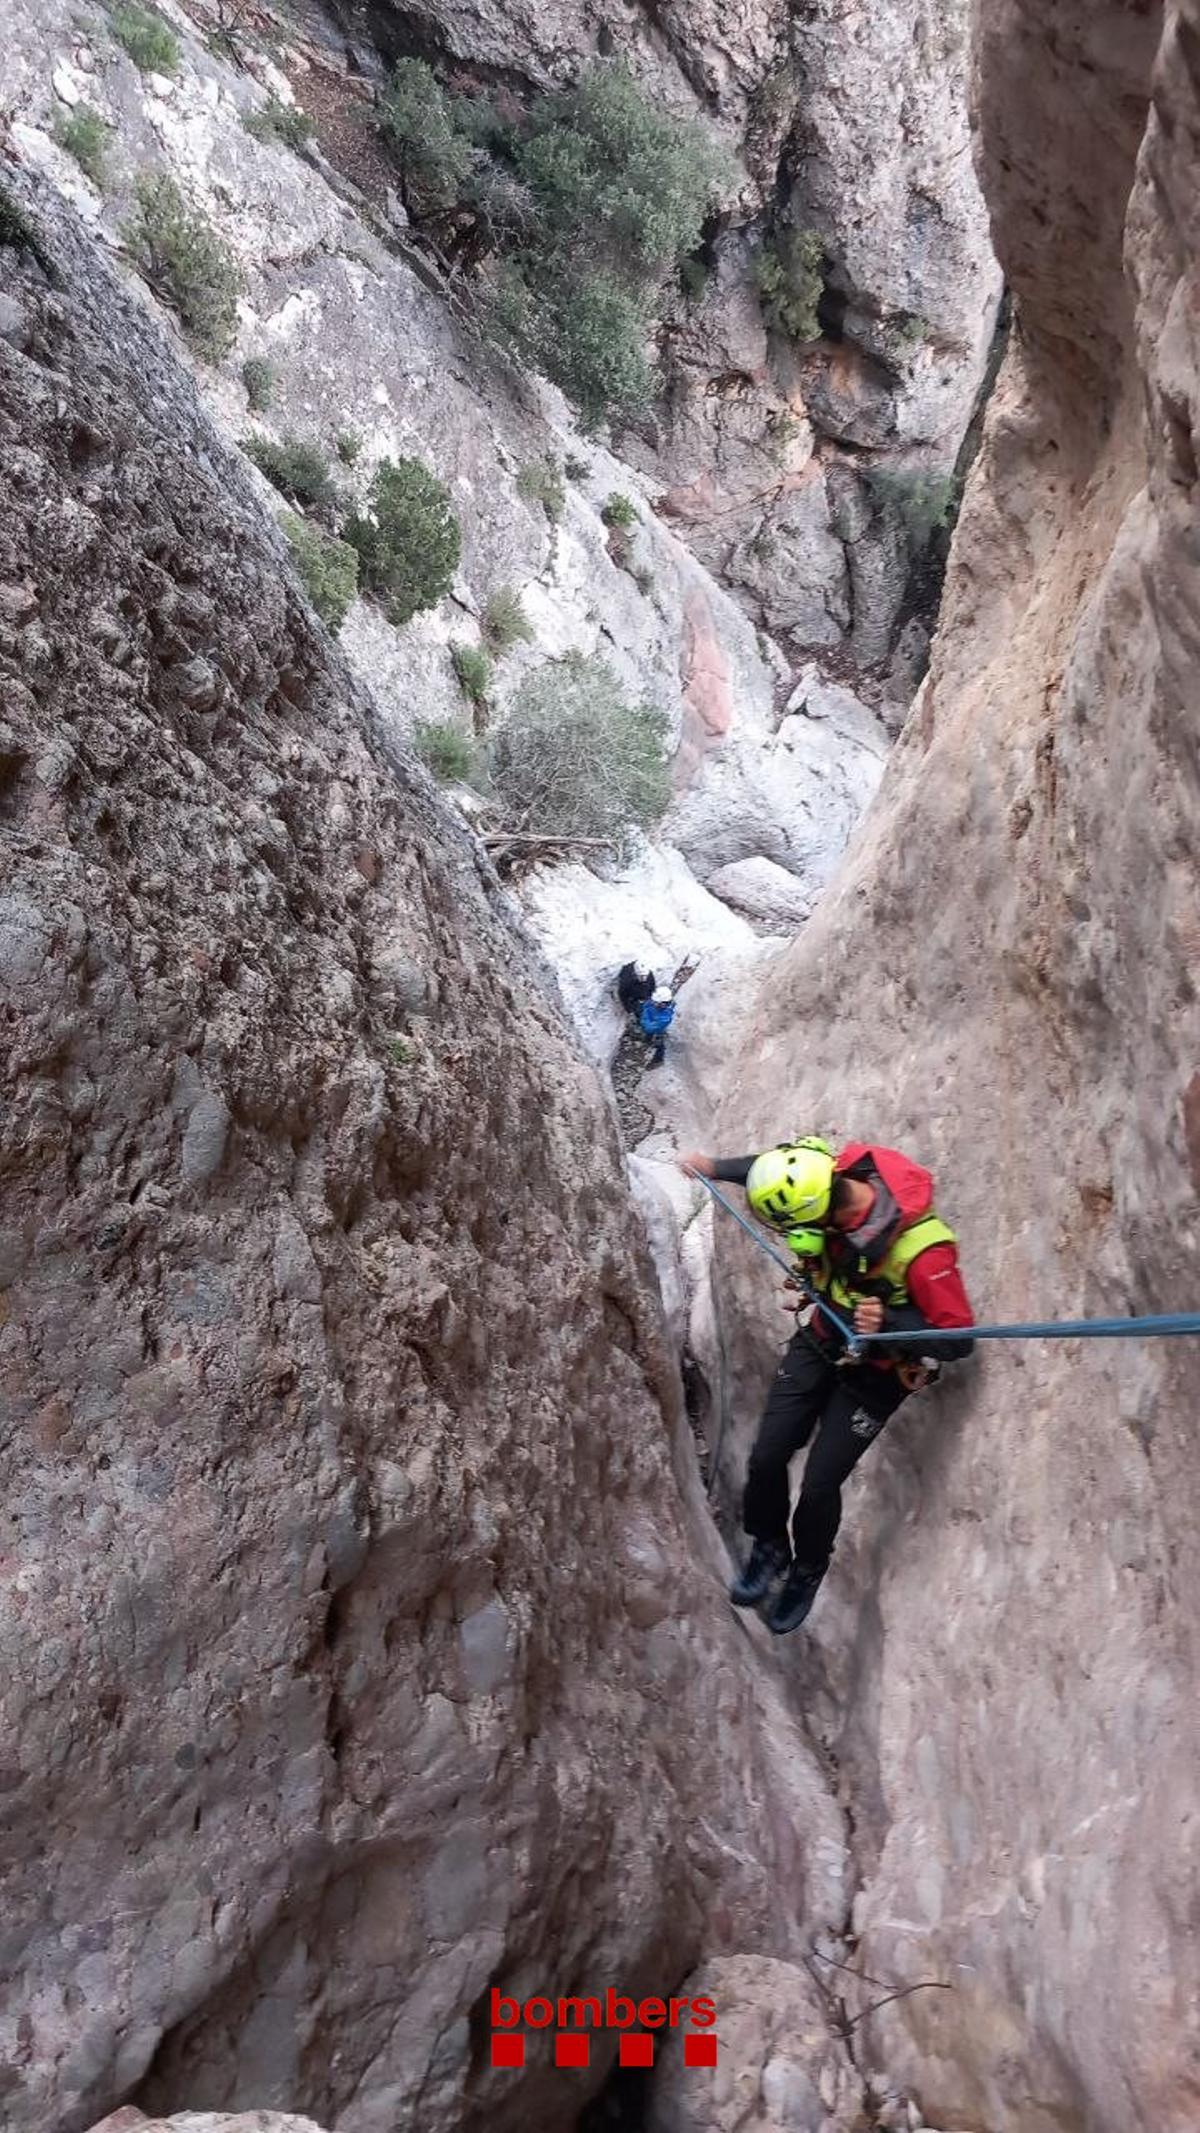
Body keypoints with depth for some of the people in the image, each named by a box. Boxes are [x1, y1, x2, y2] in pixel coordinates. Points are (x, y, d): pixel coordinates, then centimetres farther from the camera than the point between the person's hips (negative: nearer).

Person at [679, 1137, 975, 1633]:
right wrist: (717, 1167, 11)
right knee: (766, 1459, 4)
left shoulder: (922, 1250, -40)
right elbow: (783, 1168, 1)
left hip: (875, 1371, -5)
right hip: (821, 1340, 5)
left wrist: (889, 1323, -43)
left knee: (820, 1484, -2)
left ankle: (807, 1572, 31)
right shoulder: (842, 1171, -25)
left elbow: (958, 1340, -27)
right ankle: (769, 1550, 33)